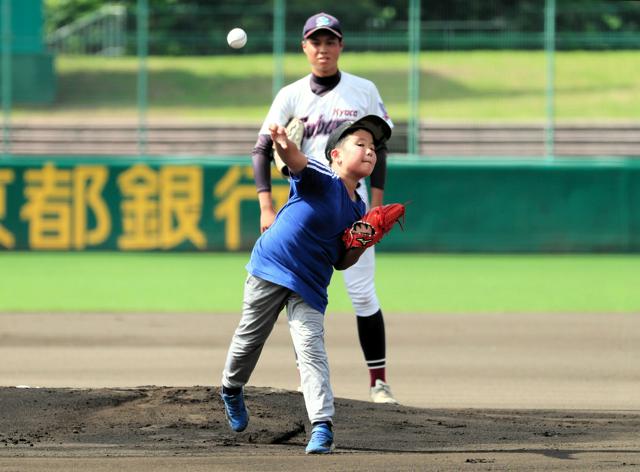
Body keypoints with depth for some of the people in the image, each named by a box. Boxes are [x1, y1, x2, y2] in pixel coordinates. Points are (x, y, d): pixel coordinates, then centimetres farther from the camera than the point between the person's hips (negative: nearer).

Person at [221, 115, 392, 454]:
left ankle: (322, 426, -18)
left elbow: (341, 261, 15)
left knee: (311, 350, -12)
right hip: (270, 269, -4)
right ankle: (231, 390, 41)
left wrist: (363, 245, -6)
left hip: (309, 286, 4)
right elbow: (298, 162, -36)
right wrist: (284, 145, -59)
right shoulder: (322, 181, -12)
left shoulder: (357, 210, 7)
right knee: (249, 339, 12)